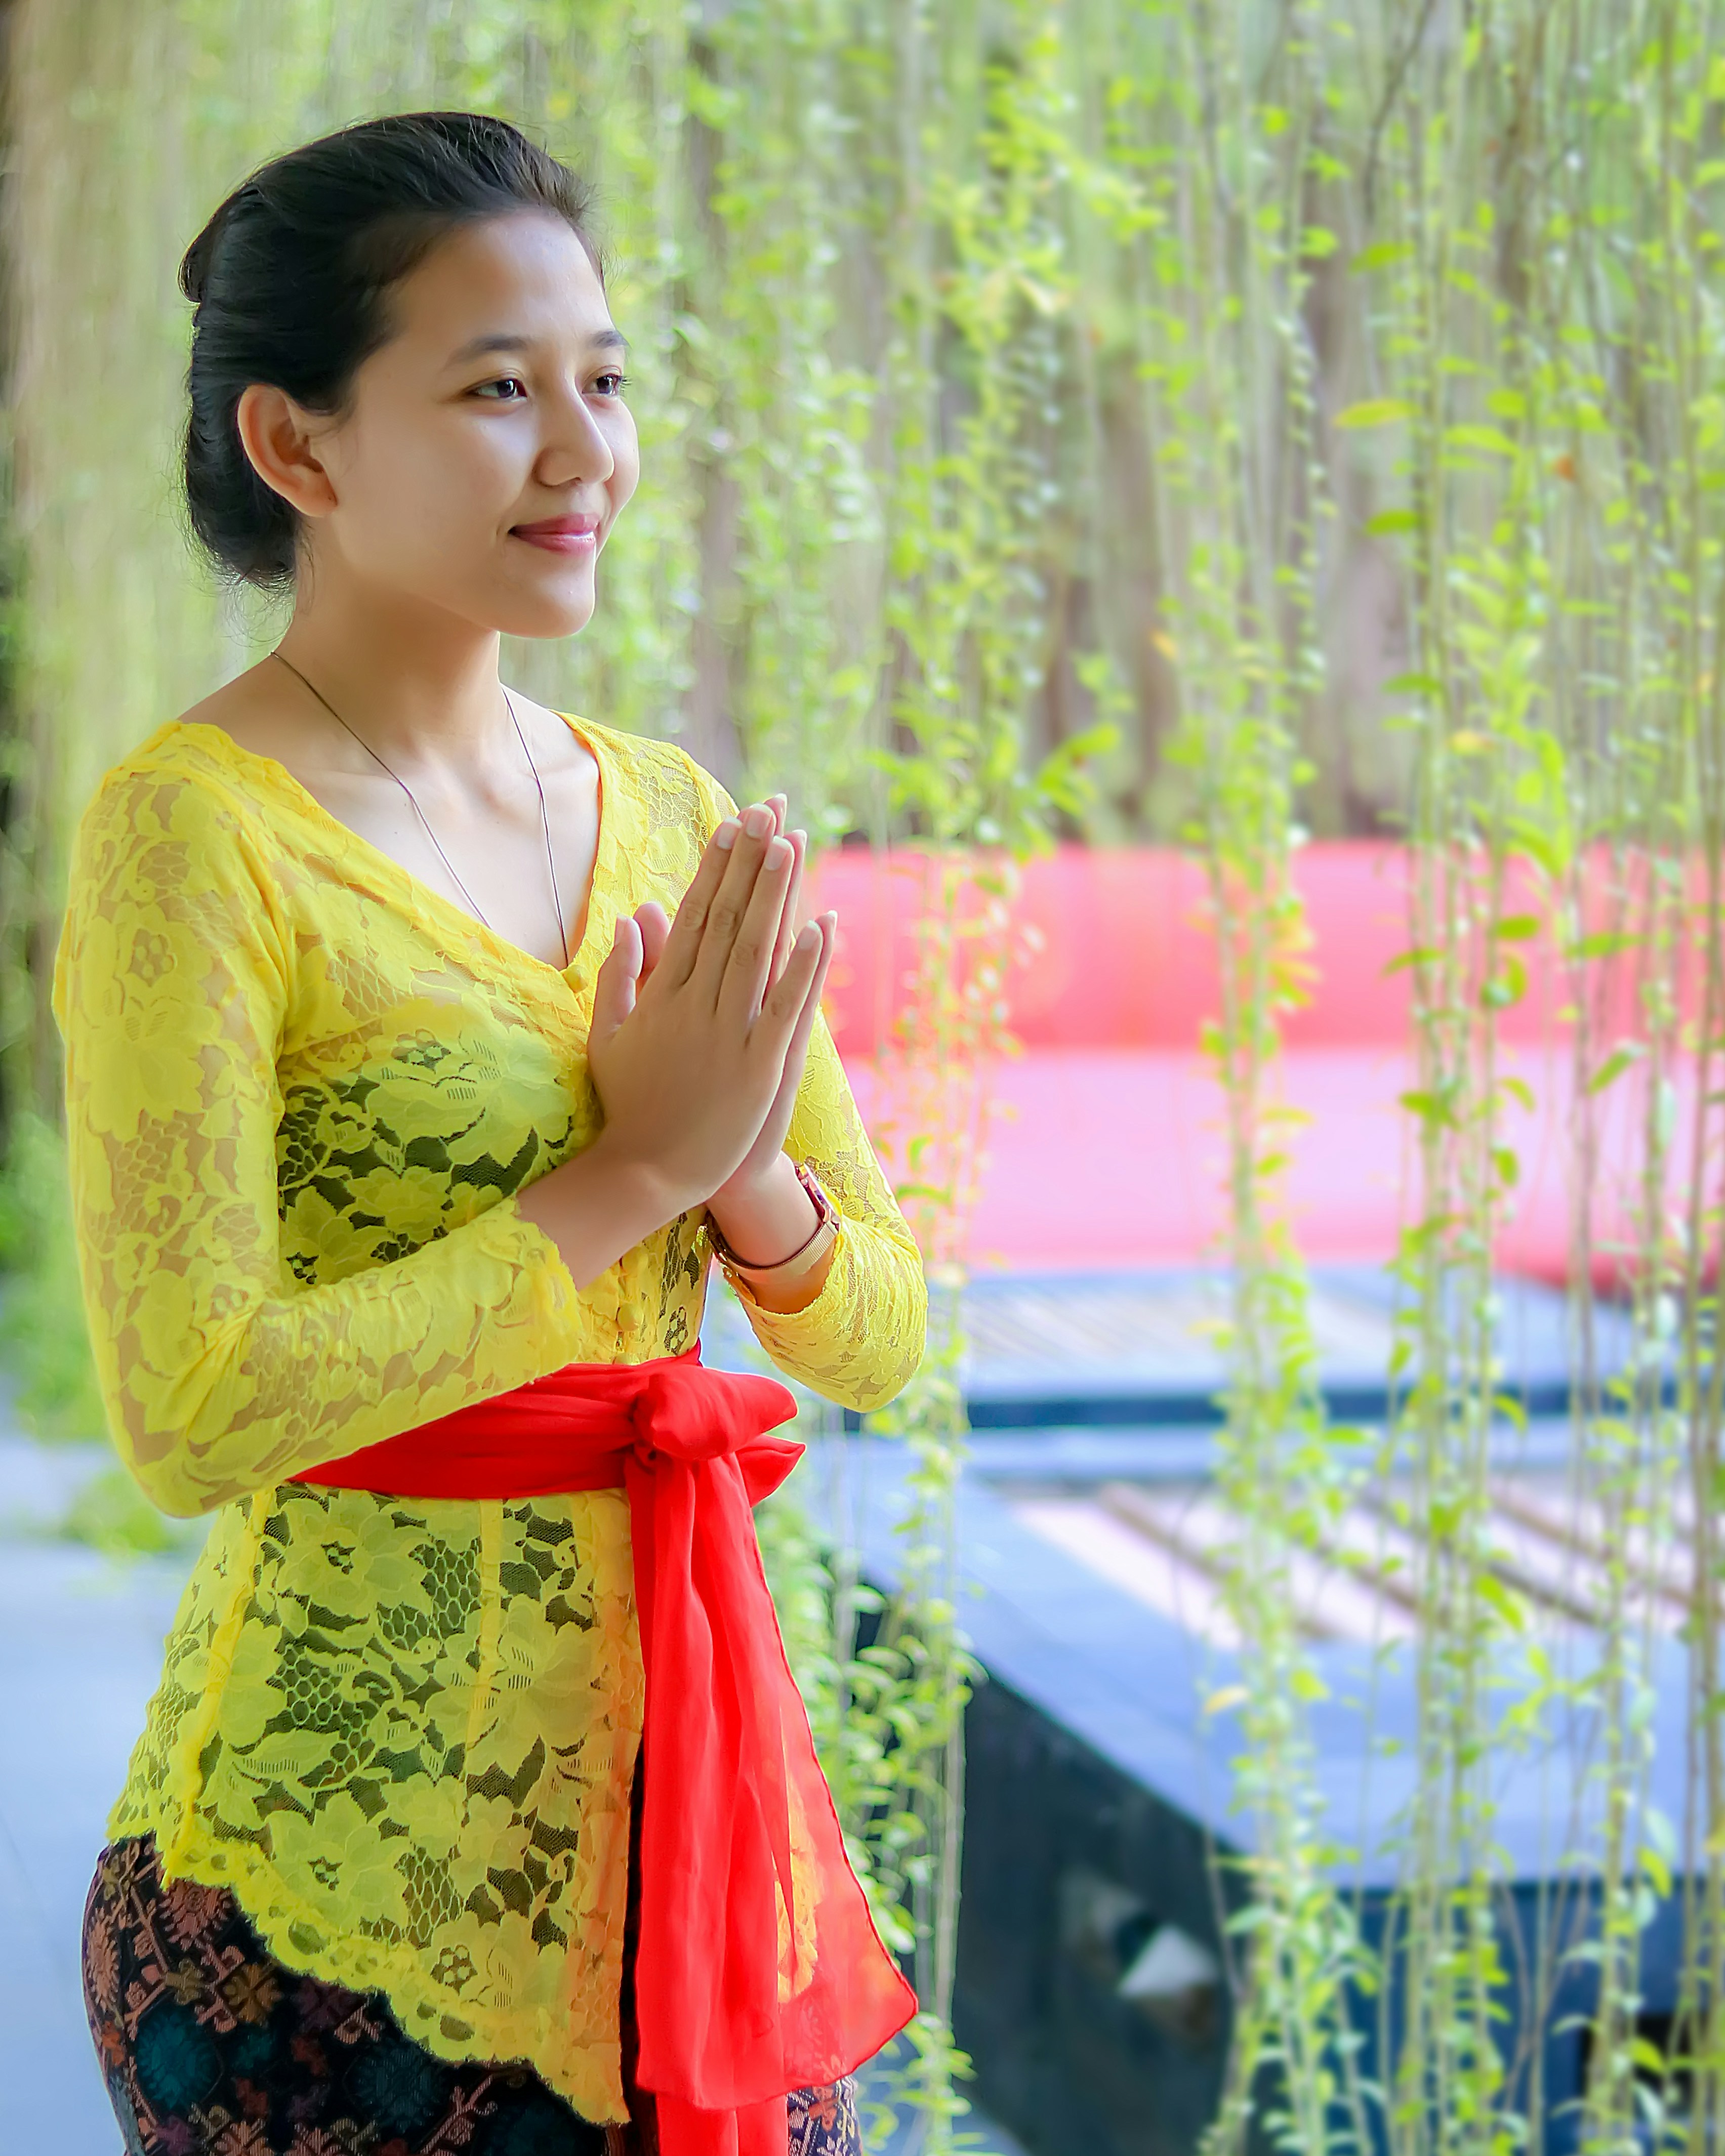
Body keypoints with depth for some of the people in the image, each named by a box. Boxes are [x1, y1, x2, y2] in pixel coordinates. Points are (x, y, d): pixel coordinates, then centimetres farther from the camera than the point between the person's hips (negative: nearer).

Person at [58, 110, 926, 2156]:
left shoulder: (675, 818, 6)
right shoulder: (192, 832, -13)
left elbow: (882, 1334, 8)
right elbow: (192, 1413, -20)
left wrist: (749, 1167, -12)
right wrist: (632, 1170, -16)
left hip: (693, 1813, 6)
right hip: (346, 1882, -6)